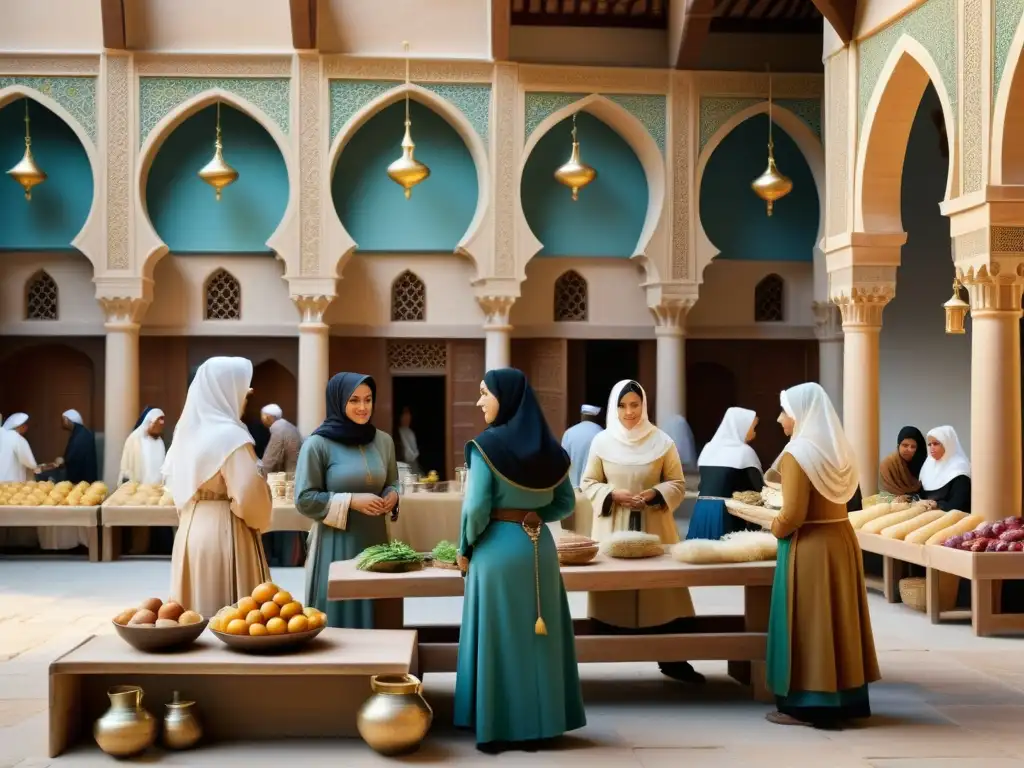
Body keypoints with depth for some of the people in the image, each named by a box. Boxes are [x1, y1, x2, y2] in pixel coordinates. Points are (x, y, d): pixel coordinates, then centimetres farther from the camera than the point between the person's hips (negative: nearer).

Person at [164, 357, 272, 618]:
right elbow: (248, 494, -19)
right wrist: (260, 520, -2)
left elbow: (172, 479, 19)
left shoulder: (188, 430, 9)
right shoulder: (230, 435, -16)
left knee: (198, 612, 13)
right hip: (225, 532, -8)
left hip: (190, 528, 8)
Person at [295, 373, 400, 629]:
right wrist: (351, 501, -16)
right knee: (338, 617, 1)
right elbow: (304, 499, -8)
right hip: (335, 544, -4)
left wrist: (393, 496, -3)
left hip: (375, 540, 5)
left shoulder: (383, 441, 7)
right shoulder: (318, 444, -8)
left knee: (375, 617, 7)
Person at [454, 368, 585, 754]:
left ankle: (498, 729, 11)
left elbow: (476, 508, -14)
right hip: (539, 547, 5)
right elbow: (566, 503, 11)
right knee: (540, 636, 12)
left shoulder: (487, 444, -12)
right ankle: (539, 724, 20)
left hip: (499, 549, -5)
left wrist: (464, 549, 0)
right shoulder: (548, 447, 5)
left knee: (498, 639, 4)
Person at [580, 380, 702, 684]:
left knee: (663, 586, -1)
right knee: (611, 587, 0)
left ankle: (672, 659, 7)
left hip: (653, 525, 0)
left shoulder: (662, 441, -1)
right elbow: (588, 483, 6)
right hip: (613, 526, 0)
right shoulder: (602, 441, 1)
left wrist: (656, 493, -15)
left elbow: (678, 484, 4)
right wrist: (612, 494, -12)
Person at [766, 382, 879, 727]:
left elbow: (793, 515, -20)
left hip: (809, 546, -8)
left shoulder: (798, 453, -16)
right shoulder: (838, 449, 8)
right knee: (836, 619, 14)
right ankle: (842, 700, 21)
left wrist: (775, 528, 0)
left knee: (808, 624, 0)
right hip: (840, 539, 8)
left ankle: (805, 706, 6)